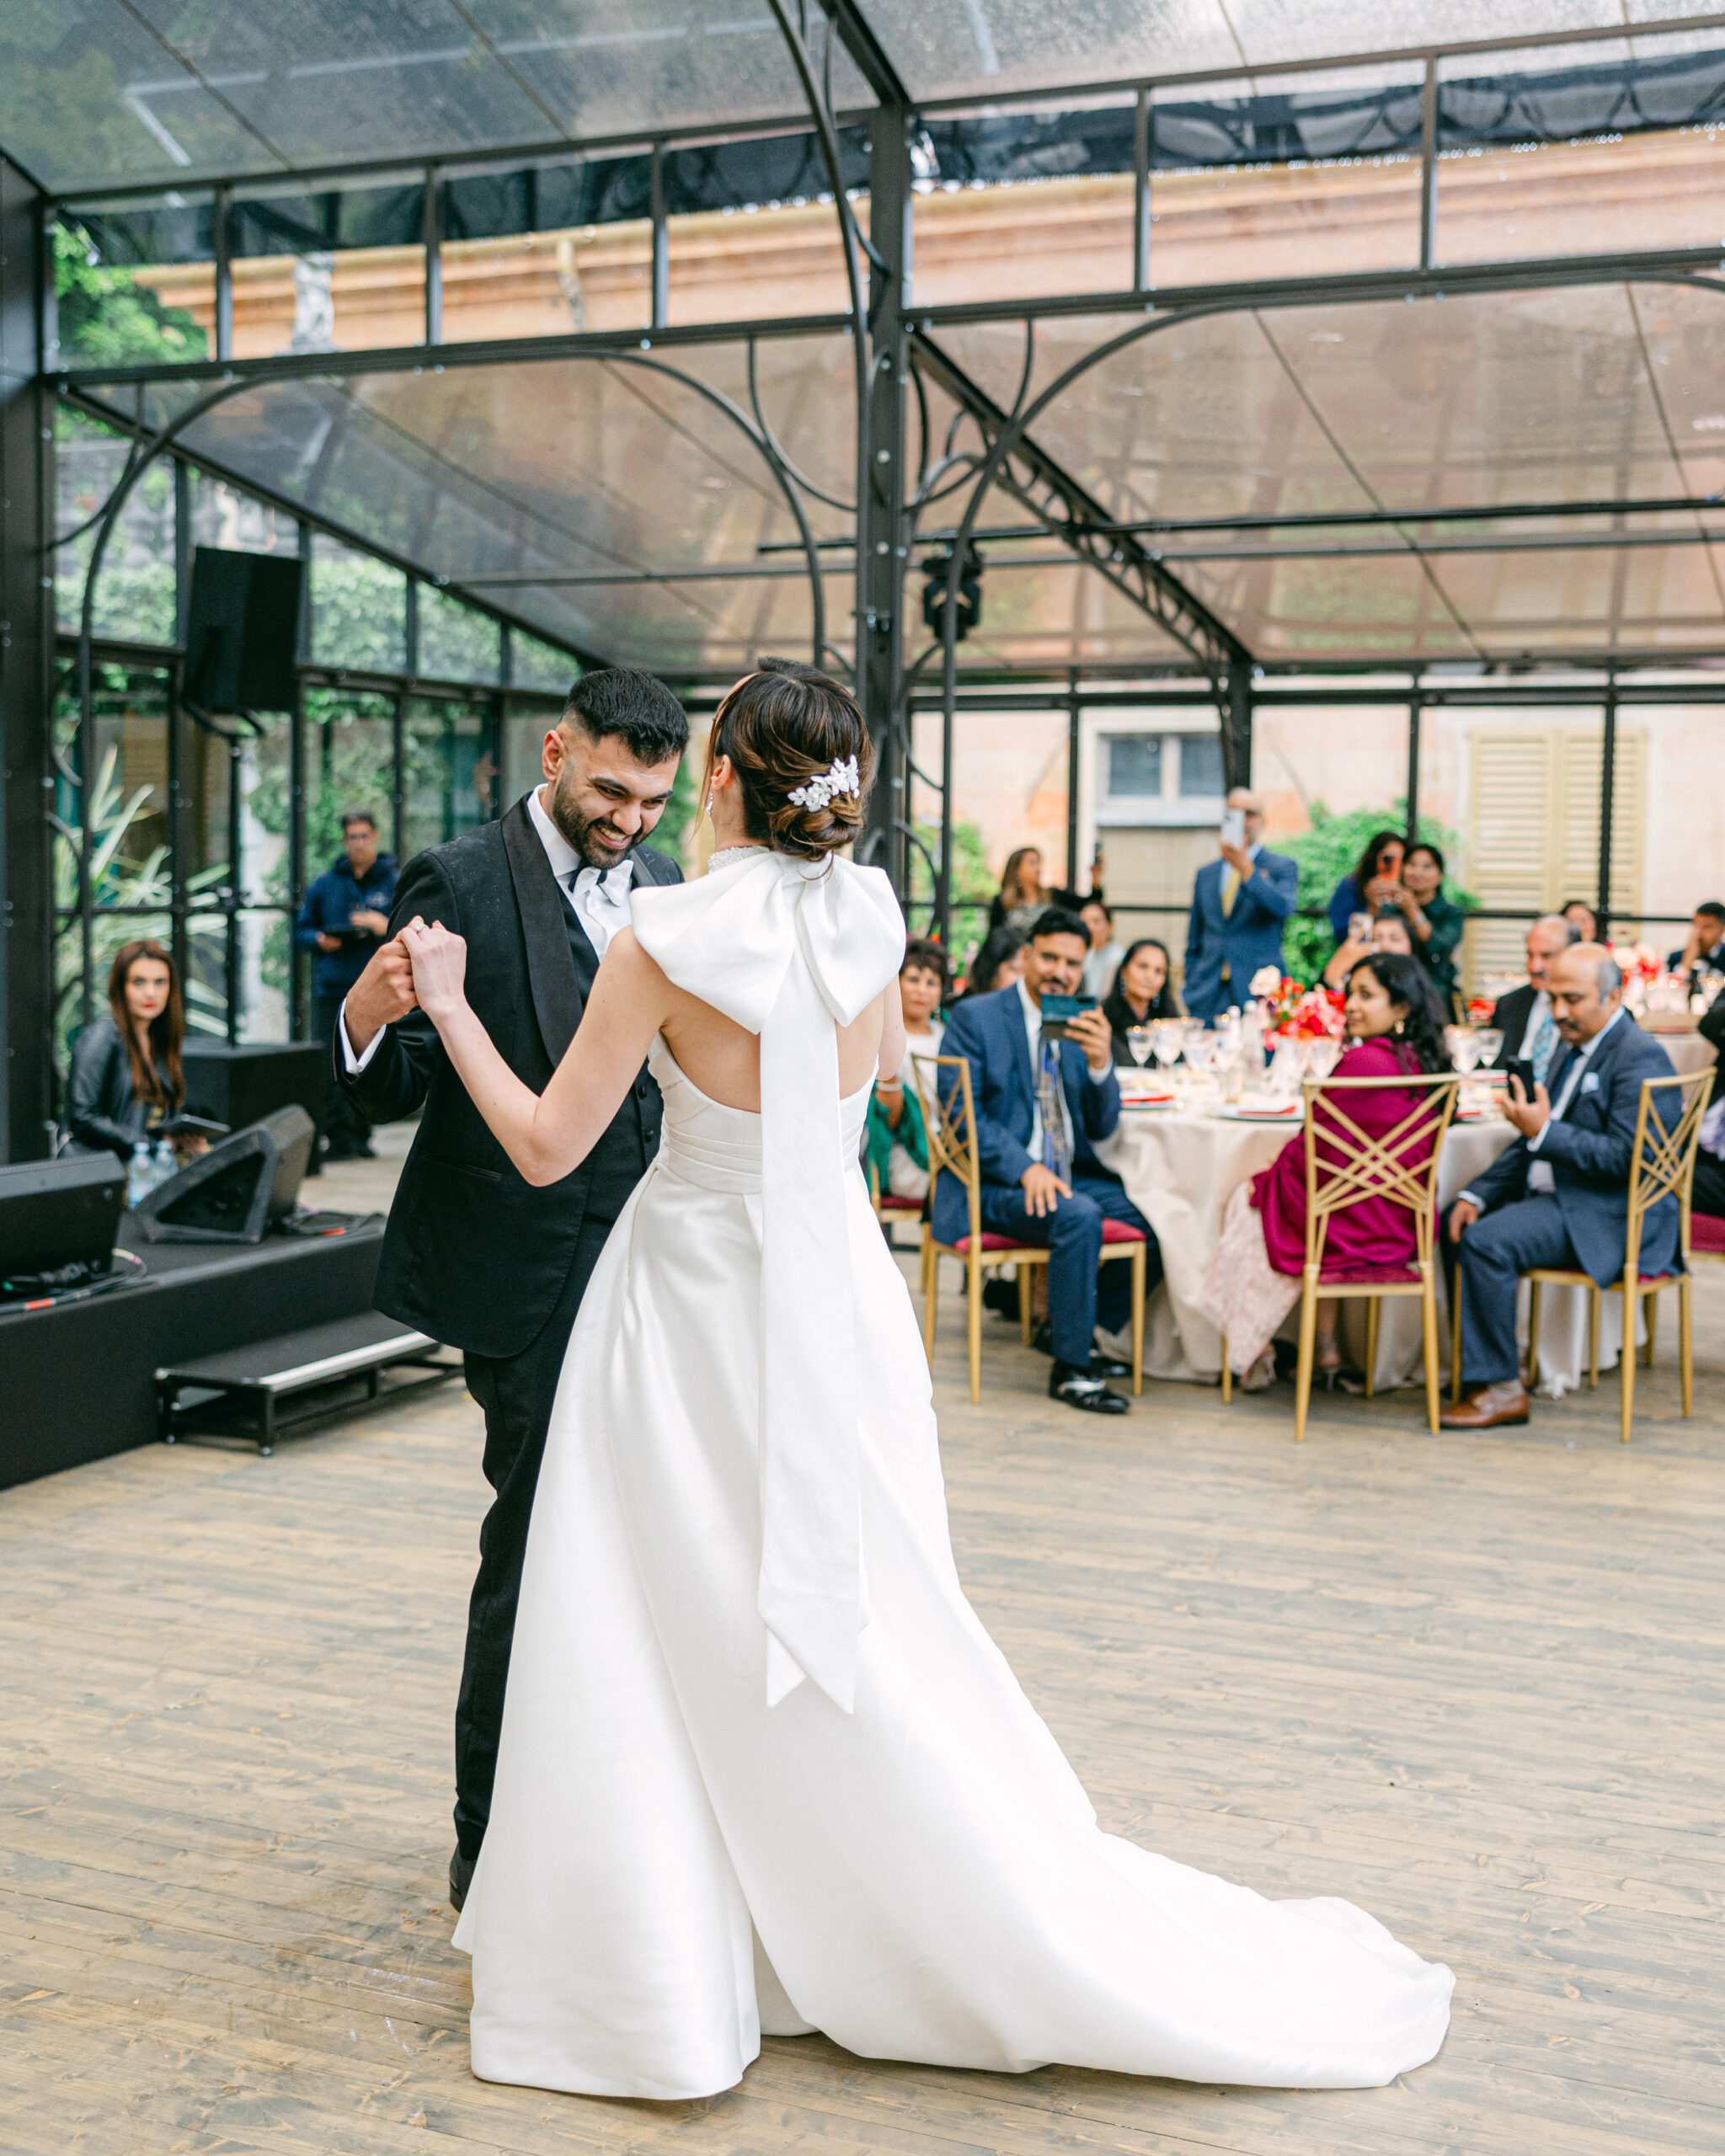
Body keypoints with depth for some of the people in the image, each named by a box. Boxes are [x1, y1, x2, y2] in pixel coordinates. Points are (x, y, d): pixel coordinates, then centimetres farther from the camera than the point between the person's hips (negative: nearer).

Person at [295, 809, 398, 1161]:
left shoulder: (395, 884, 7)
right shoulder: (324, 885, 14)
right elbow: (302, 930, 19)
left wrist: (386, 927, -15)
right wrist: (320, 939, -2)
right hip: (331, 990, 2)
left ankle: (360, 1137, 10)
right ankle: (337, 1137, -4)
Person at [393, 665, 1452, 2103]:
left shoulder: (668, 938, -18)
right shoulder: (868, 918, -4)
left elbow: (547, 1145, -13)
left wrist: (446, 1005, -2)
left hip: (701, 1309, -5)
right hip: (837, 1296, 5)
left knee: (665, 1649, 8)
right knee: (866, 1646, 16)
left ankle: (660, 1979, 18)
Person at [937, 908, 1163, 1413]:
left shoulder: (1082, 1026, 11)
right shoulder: (973, 1017, -4)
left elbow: (1102, 1127, 8)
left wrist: (1101, 1062, -12)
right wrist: (1025, 1170, -24)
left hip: (1071, 1176, 6)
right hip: (994, 1184, -6)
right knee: (1080, 1217, -33)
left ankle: (1067, 1328, 8)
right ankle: (1070, 1370, -19)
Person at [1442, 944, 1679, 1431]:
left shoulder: (1639, 1057, -15)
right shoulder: (1573, 1048, 15)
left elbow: (1627, 1157, -23)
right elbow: (1538, 1140, 19)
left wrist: (1545, 1131, -25)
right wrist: (1477, 1193, 6)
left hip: (1611, 1216, -10)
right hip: (1557, 1196, 10)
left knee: (1485, 1240, -26)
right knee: (1459, 1219, 3)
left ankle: (1502, 1388, -17)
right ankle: (1489, 1356, 9)